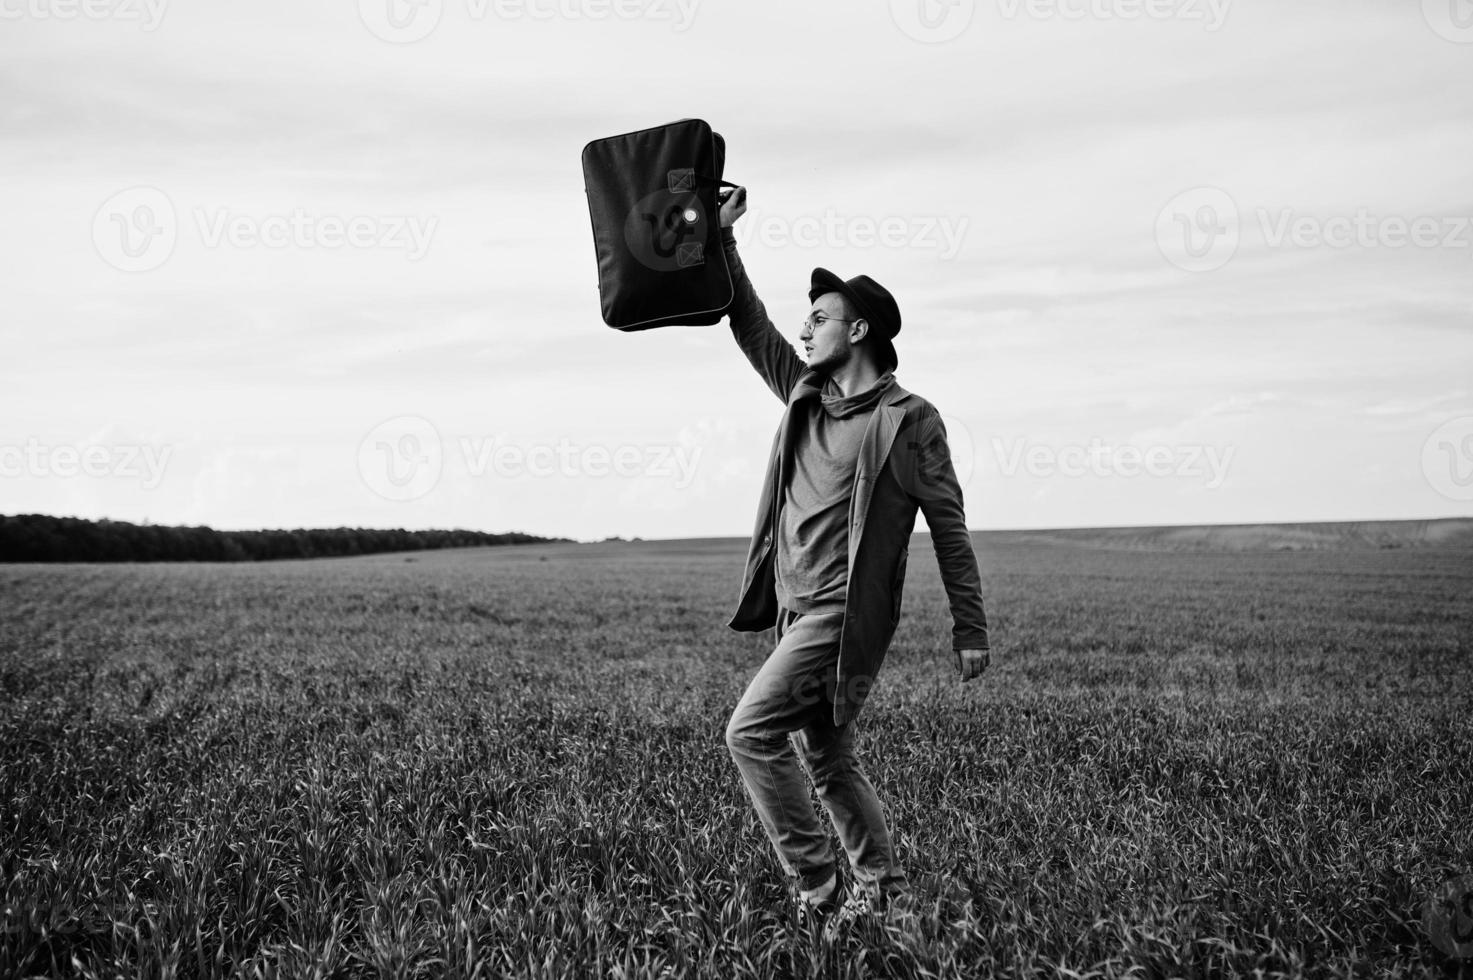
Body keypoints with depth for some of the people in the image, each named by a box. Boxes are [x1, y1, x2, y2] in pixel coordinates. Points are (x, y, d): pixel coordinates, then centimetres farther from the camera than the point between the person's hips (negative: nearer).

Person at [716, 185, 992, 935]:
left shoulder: (908, 420, -8)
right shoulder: (804, 393, 11)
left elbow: (949, 530, -6)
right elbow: (748, 323, 14)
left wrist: (970, 630, -6)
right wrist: (720, 238, 4)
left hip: (846, 615, -8)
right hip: (799, 611, 8)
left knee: (751, 733, -14)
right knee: (826, 757, 13)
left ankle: (820, 891, -6)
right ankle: (882, 887, 24)